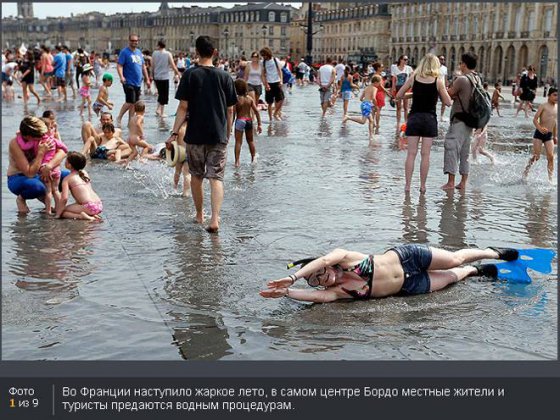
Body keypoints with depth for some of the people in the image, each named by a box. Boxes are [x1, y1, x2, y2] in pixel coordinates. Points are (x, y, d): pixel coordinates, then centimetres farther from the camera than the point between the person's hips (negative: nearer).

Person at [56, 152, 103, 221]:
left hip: (89, 207, -7)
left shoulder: (67, 179, -2)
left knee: (62, 211, 5)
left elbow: (64, 198, -10)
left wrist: (58, 214, -3)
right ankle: (92, 215, 10)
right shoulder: (84, 173, 17)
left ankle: (81, 216, -13)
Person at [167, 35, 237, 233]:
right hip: (219, 135, 1)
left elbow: (183, 107, -8)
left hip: (195, 135, -1)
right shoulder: (224, 76, 2)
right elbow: (230, 109, 4)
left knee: (196, 176, 16)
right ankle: (214, 219, -15)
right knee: (216, 177, -1)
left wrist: (174, 133, -5)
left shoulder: (190, 75, -4)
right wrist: (228, 133, 17)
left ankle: (199, 215, 27)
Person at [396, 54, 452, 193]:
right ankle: (422, 186, 8)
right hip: (429, 119, -1)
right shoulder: (438, 81, -4)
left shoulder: (413, 78, 0)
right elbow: (448, 102, -1)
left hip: (414, 118, 1)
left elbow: (399, 96, 4)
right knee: (425, 154, 5)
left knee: (411, 153, 3)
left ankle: (407, 185, 2)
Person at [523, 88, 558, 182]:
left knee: (551, 157, -3)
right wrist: (540, 128, -31)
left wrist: (555, 136, 21)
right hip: (539, 134, -5)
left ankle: (550, 178, 0)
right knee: (536, 156, -6)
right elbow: (535, 119, -13)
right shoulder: (543, 106, -6)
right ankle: (526, 172, 14)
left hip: (549, 135, 5)